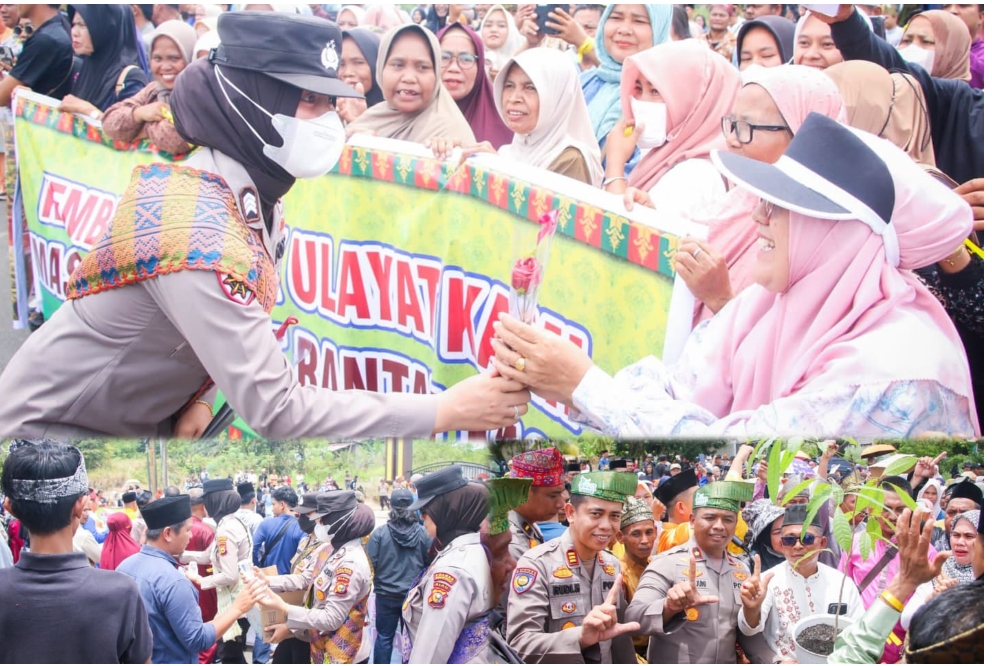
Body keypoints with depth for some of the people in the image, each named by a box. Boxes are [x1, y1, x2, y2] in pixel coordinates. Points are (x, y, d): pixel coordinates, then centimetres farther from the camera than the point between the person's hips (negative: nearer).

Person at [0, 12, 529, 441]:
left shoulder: (258, 202, -4)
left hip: (139, 423, 8)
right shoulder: (198, 232, -31)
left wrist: (194, 395, -9)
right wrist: (447, 412, -32)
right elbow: (276, 410, -33)